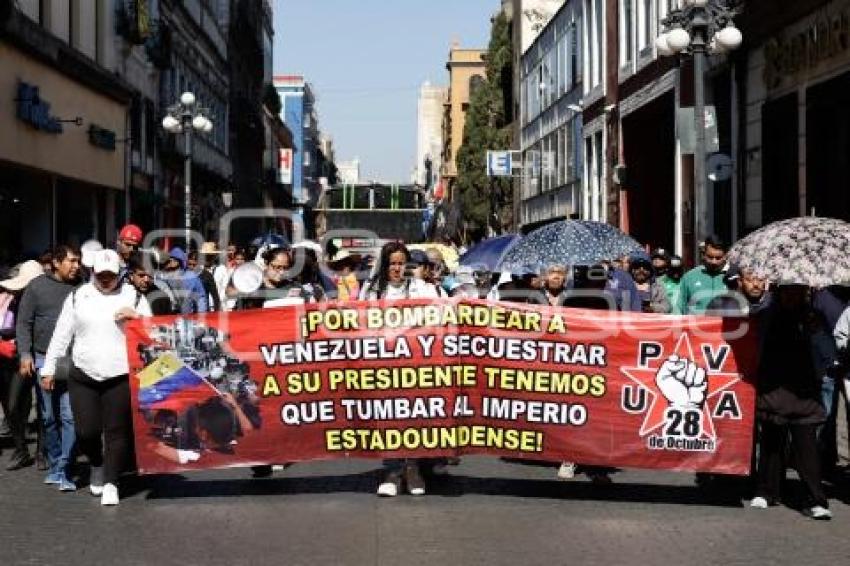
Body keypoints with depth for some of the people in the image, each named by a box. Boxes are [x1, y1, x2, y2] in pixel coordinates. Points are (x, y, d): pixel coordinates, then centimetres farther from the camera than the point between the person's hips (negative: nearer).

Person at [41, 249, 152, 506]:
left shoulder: (133, 297, 5)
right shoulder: (78, 297, 8)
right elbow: (61, 335, 11)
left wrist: (137, 317, -13)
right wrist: (49, 369, 9)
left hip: (121, 377, -1)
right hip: (83, 376, 1)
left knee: (117, 431, -2)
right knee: (87, 432, -1)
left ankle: (111, 483, 9)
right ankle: (97, 465, 29)